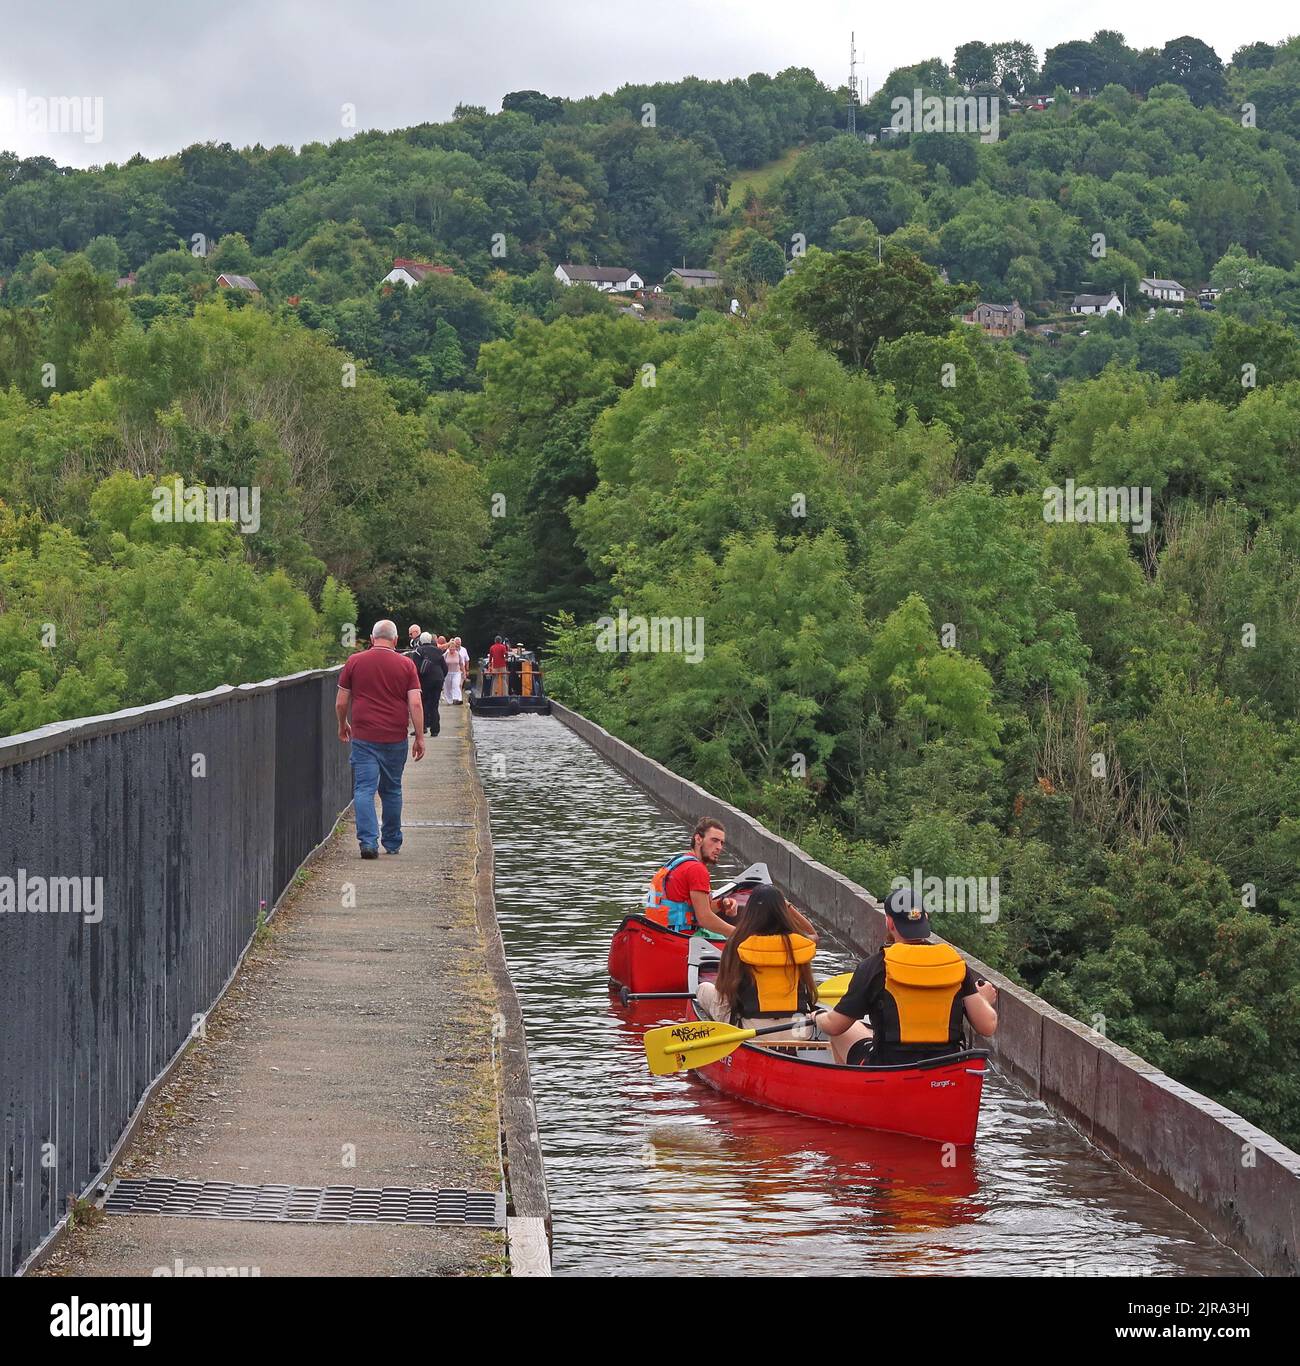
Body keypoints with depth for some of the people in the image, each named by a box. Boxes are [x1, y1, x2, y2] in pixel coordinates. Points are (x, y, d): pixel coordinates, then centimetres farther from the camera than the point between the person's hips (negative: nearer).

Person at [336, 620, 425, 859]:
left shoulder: (355, 662, 1)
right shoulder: (406, 665, 0)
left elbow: (341, 703, 4)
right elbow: (416, 704, -5)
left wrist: (343, 725, 22)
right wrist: (420, 738, 1)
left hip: (363, 738, -1)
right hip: (395, 738, 1)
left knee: (364, 789, -2)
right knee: (392, 790, 14)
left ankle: (368, 841, -15)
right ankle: (392, 843, 23)